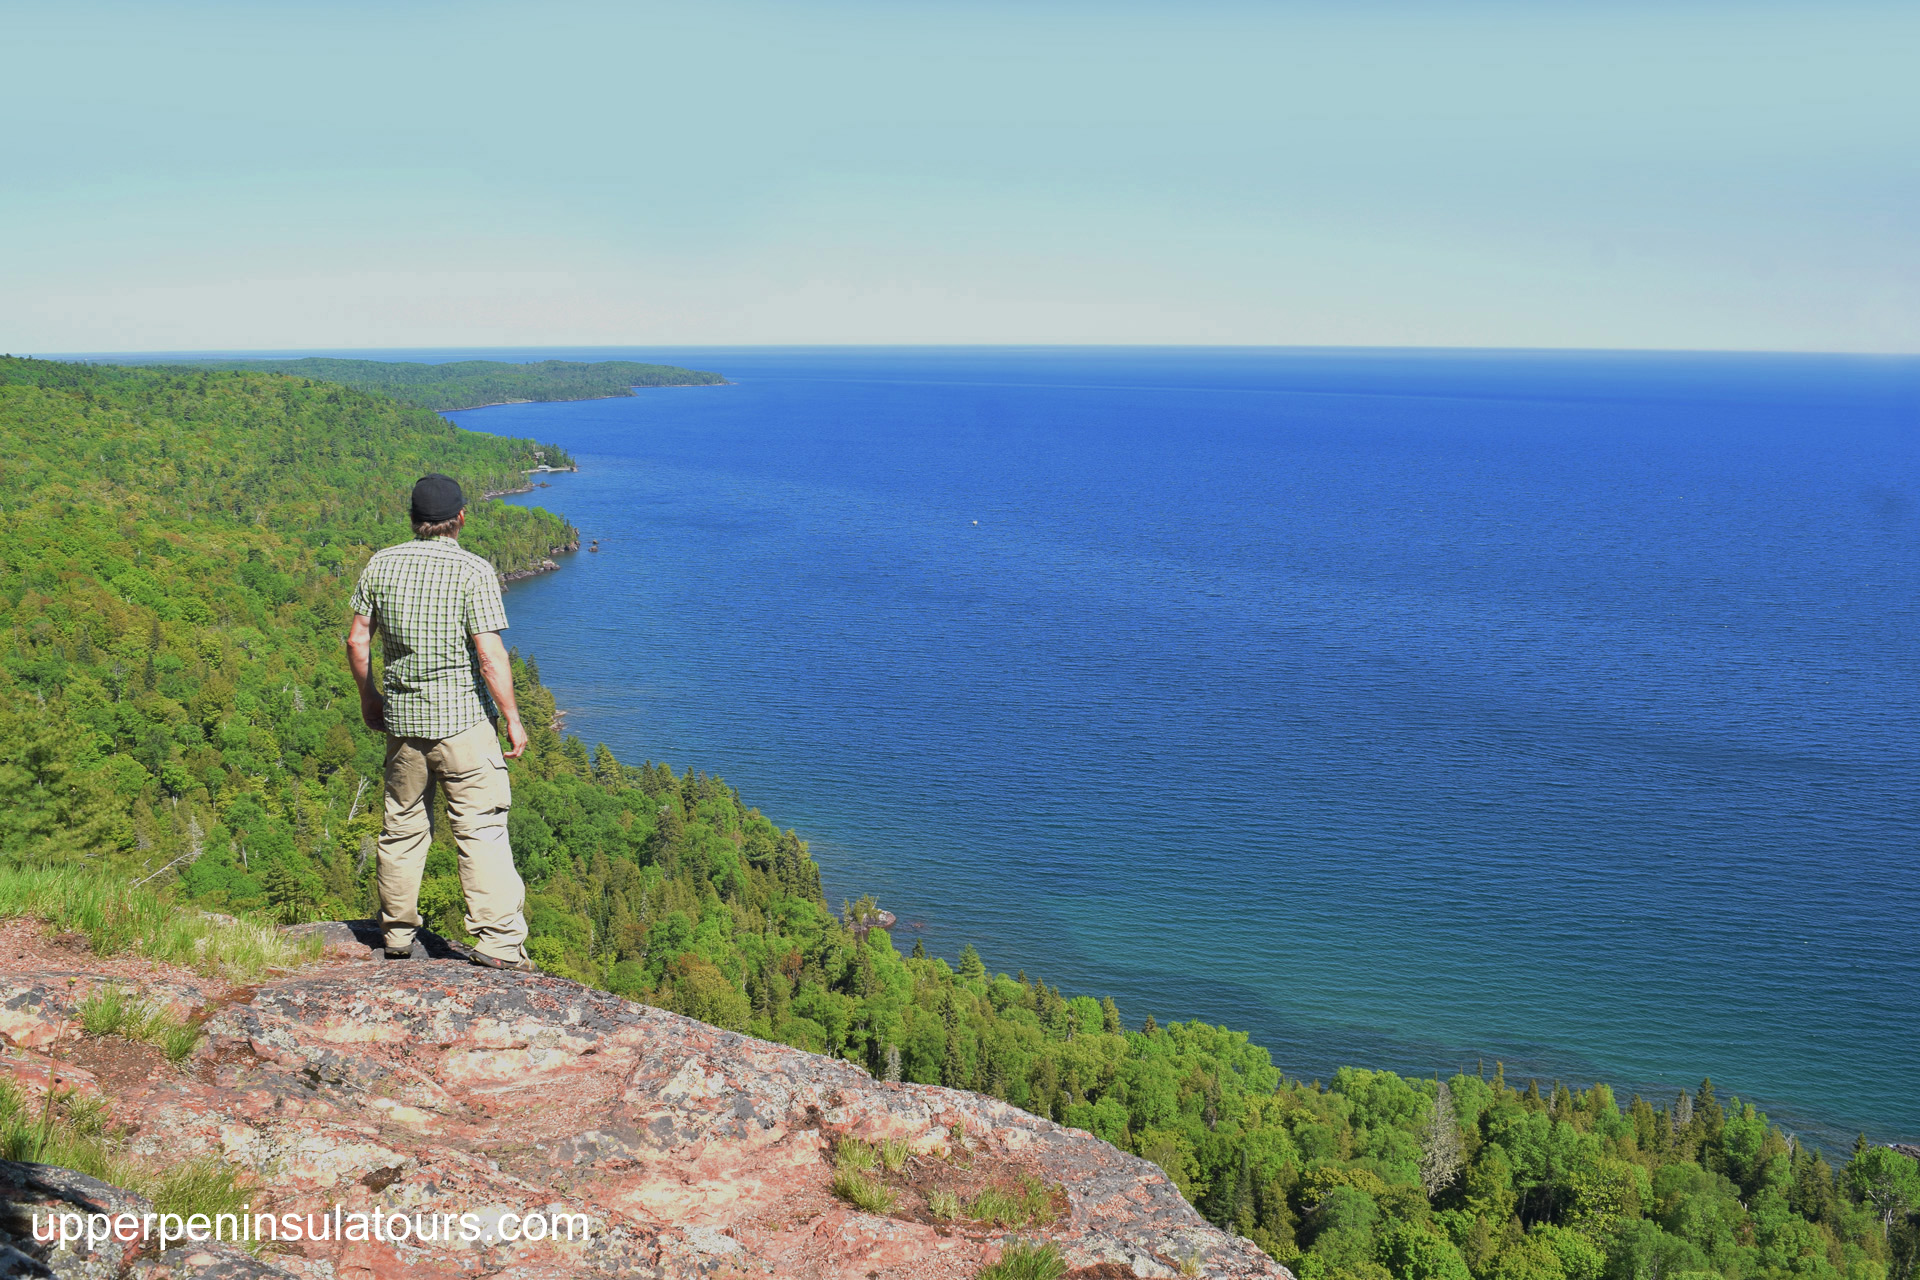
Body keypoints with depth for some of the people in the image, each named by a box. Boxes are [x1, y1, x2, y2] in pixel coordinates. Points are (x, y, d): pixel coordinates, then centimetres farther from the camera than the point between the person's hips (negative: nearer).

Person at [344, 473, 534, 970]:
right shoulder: (473, 570, -11)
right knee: (481, 828, -2)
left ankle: (397, 934, 27)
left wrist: (368, 696, 21)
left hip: (402, 720, 5)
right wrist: (513, 719, -7)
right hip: (463, 718, -5)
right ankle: (498, 941, -5)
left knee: (403, 826, 16)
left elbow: (356, 640, 7)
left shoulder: (382, 564, 3)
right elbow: (490, 655, -15)